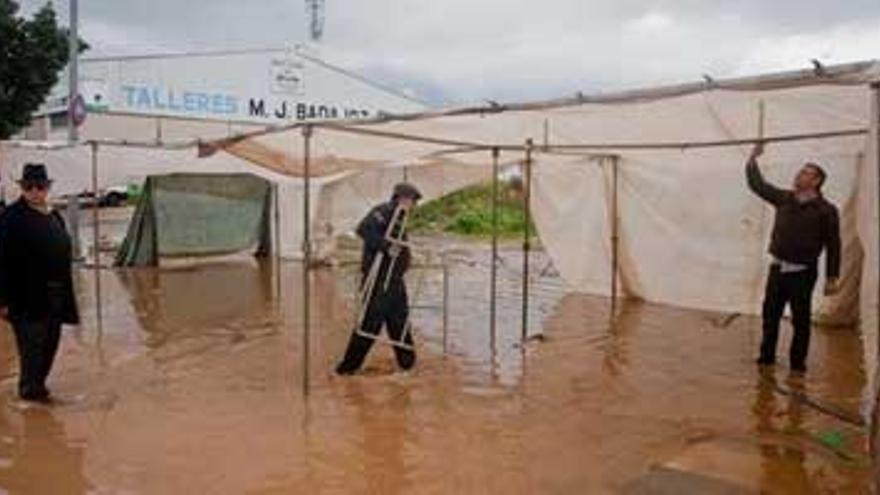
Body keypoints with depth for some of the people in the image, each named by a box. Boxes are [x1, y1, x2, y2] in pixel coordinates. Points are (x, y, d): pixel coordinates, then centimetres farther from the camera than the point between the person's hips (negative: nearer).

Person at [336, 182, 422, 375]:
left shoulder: (398, 218, 18)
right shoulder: (384, 212, -12)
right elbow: (364, 229, -28)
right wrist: (386, 246, -30)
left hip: (394, 280, 10)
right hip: (379, 280, -10)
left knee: (399, 321, 17)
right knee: (371, 323, -6)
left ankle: (407, 361, 29)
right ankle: (347, 367, 3)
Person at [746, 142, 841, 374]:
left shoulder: (826, 210, -7)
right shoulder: (784, 199, 7)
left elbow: (833, 246, -6)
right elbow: (758, 186, 15)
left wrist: (832, 277, -7)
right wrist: (752, 160, 8)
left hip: (803, 273, -5)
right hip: (778, 268, 5)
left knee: (801, 320, 4)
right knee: (770, 315, 10)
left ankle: (797, 363, 14)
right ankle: (767, 357, 22)